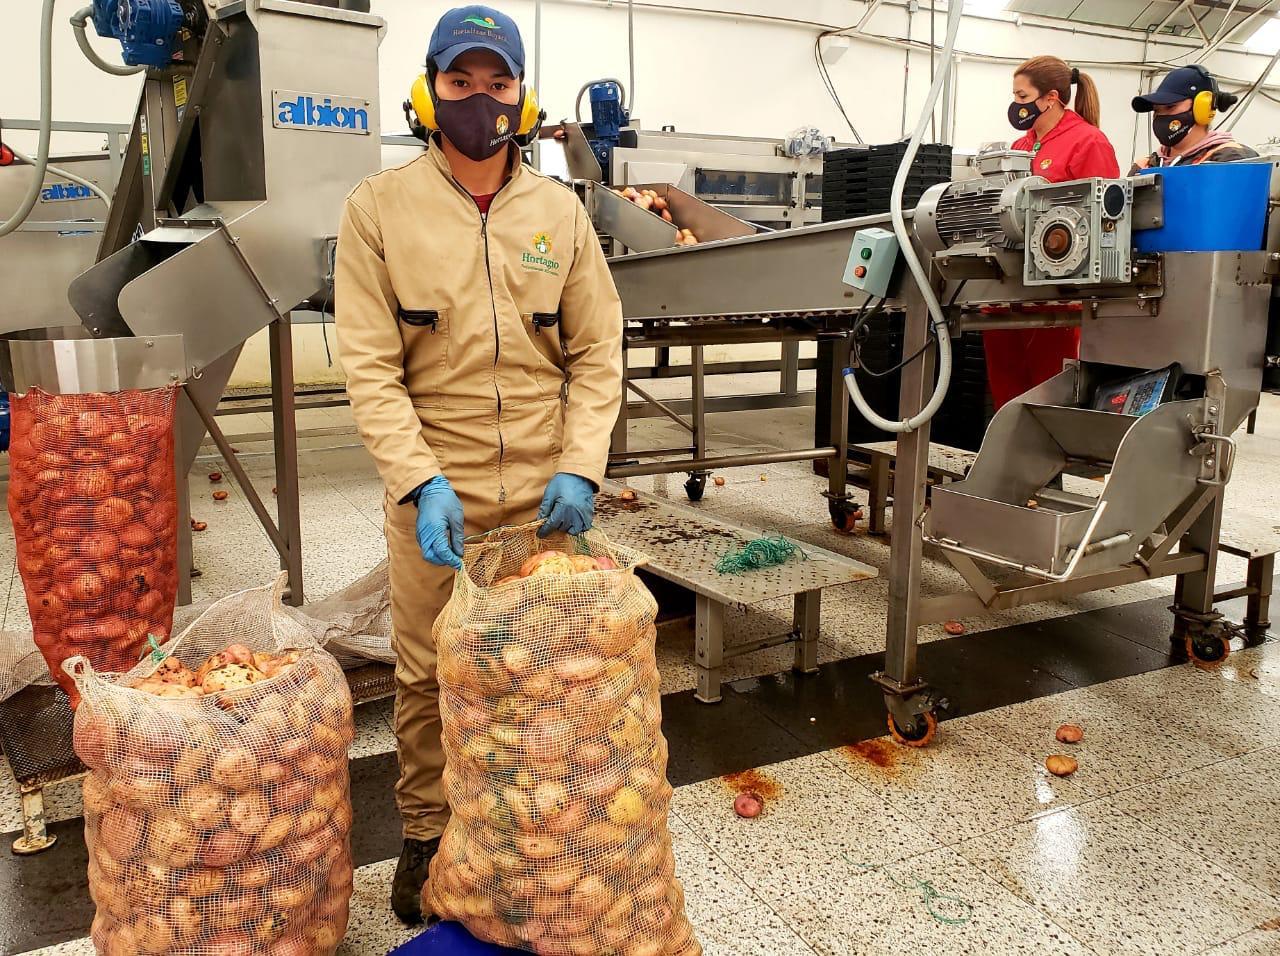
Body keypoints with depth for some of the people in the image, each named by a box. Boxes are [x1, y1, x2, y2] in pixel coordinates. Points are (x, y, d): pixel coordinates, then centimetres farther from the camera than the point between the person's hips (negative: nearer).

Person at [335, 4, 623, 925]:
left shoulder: (560, 210, 4)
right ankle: (428, 834, 31)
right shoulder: (379, 207, -2)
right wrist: (421, 483, -17)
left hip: (547, 491, 2)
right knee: (428, 675, 9)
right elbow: (370, 366, -7)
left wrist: (581, 467, -9)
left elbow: (597, 353, 3)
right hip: (434, 492, -1)